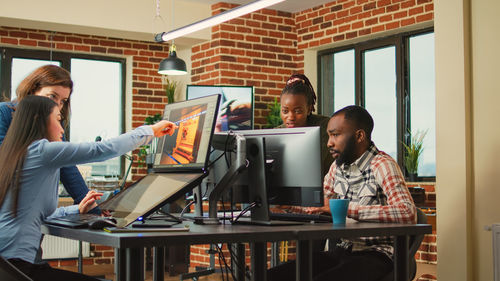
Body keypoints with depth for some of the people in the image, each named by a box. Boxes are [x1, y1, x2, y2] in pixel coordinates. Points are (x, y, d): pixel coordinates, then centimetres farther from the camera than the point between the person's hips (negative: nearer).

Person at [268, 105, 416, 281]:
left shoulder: (382, 165, -10)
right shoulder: (338, 166, 13)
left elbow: (408, 214, -25)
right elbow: (320, 205, 25)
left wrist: (347, 208, -25)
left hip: (374, 255, -6)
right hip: (339, 251, 7)